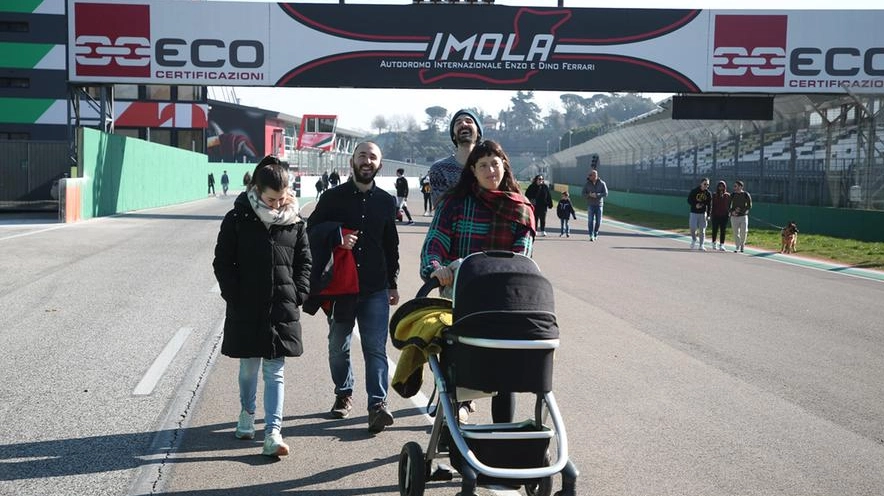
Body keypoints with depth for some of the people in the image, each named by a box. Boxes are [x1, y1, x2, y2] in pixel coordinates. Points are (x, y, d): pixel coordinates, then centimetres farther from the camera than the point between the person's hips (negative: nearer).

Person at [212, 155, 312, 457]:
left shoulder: (294, 222, 2)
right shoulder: (238, 219, -4)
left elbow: (304, 261, 11)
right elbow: (223, 263, 0)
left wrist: (299, 294, -2)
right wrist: (235, 297, -8)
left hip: (282, 308, 1)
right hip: (246, 310, 0)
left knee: (275, 371, -2)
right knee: (249, 366, 14)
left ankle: (272, 432, -5)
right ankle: (247, 413, 38)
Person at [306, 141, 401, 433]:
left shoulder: (386, 202, 10)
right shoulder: (333, 198, 2)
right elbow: (312, 232, 2)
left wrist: (392, 283, 18)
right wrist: (338, 236, -17)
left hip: (375, 288, 0)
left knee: (376, 348, -8)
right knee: (338, 347, 12)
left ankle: (377, 404, -12)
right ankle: (344, 395, 31)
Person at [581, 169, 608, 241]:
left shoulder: (602, 183, -1)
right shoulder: (587, 184, 1)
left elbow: (605, 193, -8)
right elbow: (582, 194, -1)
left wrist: (596, 195, -22)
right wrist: (589, 195, -21)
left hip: (599, 204, 1)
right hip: (590, 205, -1)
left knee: (598, 221, 3)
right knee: (590, 220, -10)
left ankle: (596, 233, 25)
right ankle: (591, 236, -11)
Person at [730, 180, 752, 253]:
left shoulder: (746, 195, 0)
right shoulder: (732, 195, 6)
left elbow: (749, 206, -1)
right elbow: (729, 205, 9)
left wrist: (741, 210, -13)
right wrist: (732, 211, -11)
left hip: (743, 216, -2)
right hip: (734, 217, 2)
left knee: (743, 232, -7)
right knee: (736, 233, 1)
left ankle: (742, 245, 16)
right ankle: (737, 247, 14)